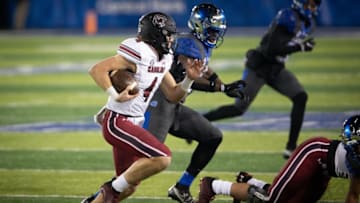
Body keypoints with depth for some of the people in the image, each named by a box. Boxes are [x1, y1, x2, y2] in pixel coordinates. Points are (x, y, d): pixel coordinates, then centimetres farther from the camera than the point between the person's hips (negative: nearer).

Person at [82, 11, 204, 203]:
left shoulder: (162, 59, 8)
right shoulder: (139, 55, -20)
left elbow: (173, 95, 16)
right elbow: (97, 70, -25)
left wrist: (189, 78, 0)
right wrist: (116, 96, -30)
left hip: (133, 123, 10)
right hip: (118, 122, -10)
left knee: (129, 186, 14)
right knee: (162, 158, -21)